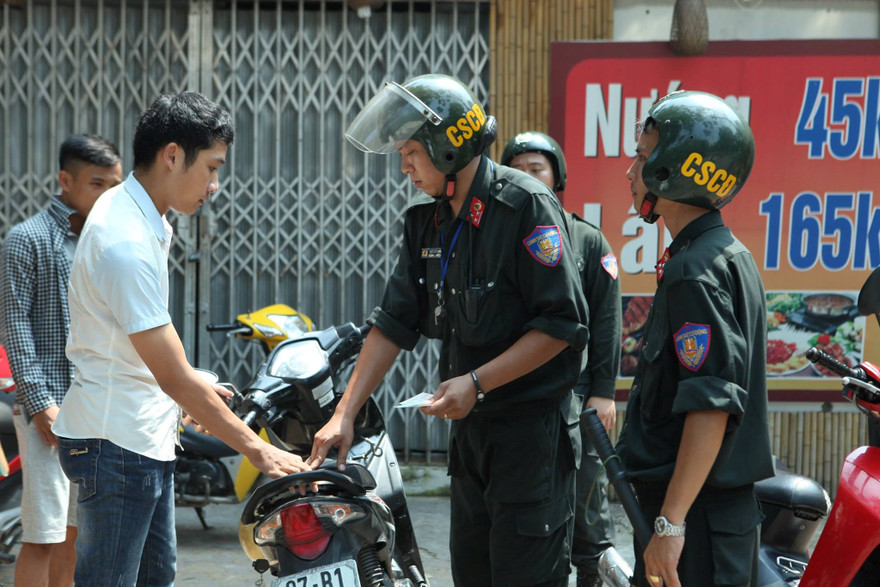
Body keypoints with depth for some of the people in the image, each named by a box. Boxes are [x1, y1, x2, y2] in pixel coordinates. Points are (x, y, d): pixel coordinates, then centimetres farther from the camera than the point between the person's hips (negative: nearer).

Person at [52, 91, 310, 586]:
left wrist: (195, 389, 19)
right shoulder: (127, 243, -25)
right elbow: (172, 376, -25)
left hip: (148, 439, 11)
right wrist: (258, 450, -23)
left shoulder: (141, 216, 8)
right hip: (117, 442, -11)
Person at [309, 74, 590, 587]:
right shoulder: (429, 223, 11)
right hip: (471, 427, 8)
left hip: (534, 426, -8)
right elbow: (394, 324, 11)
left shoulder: (527, 205, -13)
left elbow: (563, 323, -17)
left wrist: (477, 382, -20)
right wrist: (344, 415, 3)